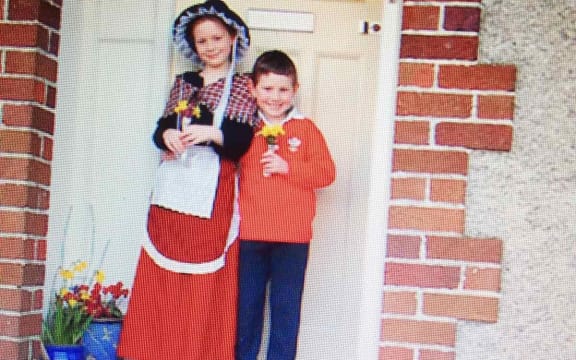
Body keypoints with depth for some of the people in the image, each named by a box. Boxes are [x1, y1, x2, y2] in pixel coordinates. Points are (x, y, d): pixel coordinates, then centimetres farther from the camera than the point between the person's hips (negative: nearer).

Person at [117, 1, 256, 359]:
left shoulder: (242, 86, 3)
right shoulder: (183, 82, 16)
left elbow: (243, 139, -7)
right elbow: (161, 128, 12)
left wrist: (210, 133, -23)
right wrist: (167, 134, -9)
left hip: (213, 193, -4)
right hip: (172, 189, 5)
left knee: (205, 285, -3)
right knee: (160, 280, 4)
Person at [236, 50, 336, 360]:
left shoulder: (305, 129, 3)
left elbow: (326, 172, -4)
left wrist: (288, 167, -13)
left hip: (293, 236, -1)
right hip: (250, 233, 1)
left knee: (286, 306, 6)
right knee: (246, 305, 12)